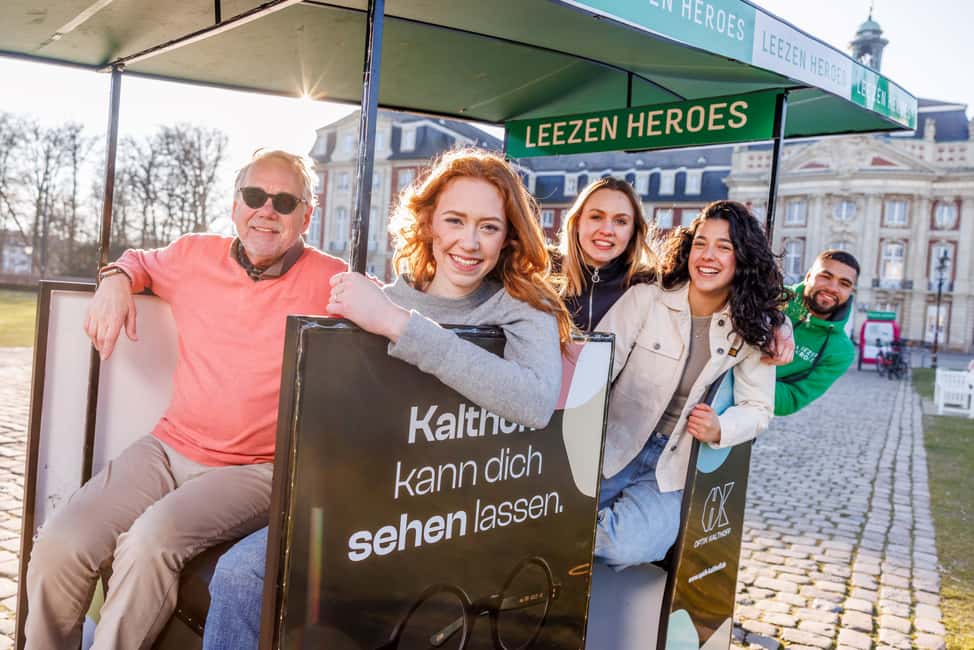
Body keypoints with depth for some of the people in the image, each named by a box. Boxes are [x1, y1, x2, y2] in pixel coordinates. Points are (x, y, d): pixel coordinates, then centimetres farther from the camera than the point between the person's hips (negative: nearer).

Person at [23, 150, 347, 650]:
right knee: (58, 547, -15)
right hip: (167, 449, 4)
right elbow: (139, 260, 29)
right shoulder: (195, 256, 10)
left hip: (253, 471, -4)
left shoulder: (330, 281, -3)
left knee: (150, 542, -29)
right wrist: (116, 281, 7)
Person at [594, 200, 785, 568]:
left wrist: (720, 430, -21)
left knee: (631, 547, -24)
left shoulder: (751, 330, 1)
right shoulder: (646, 299, -8)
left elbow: (758, 407, 1)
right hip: (613, 450, -1)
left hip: (674, 469, 1)